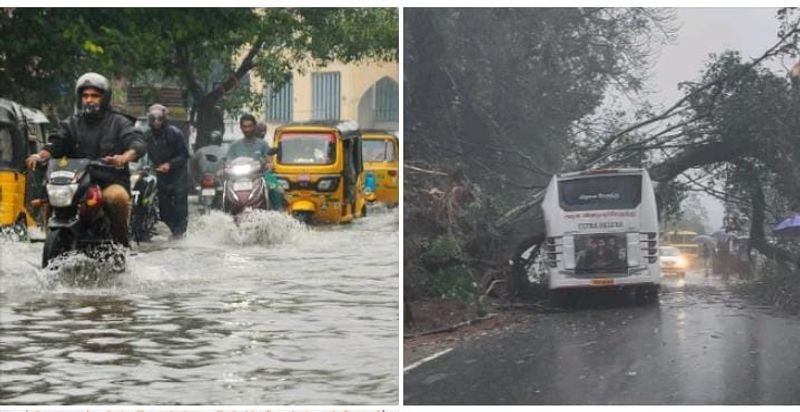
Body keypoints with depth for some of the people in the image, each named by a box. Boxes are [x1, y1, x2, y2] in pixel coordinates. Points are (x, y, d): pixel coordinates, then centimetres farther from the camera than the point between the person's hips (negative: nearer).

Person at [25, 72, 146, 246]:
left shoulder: (118, 122, 7)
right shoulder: (72, 124, 19)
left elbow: (138, 143, -9)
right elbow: (57, 142, 4)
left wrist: (124, 157, -33)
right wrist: (40, 155, -20)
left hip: (111, 181, -3)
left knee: (117, 197, -37)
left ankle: (120, 240, -16)